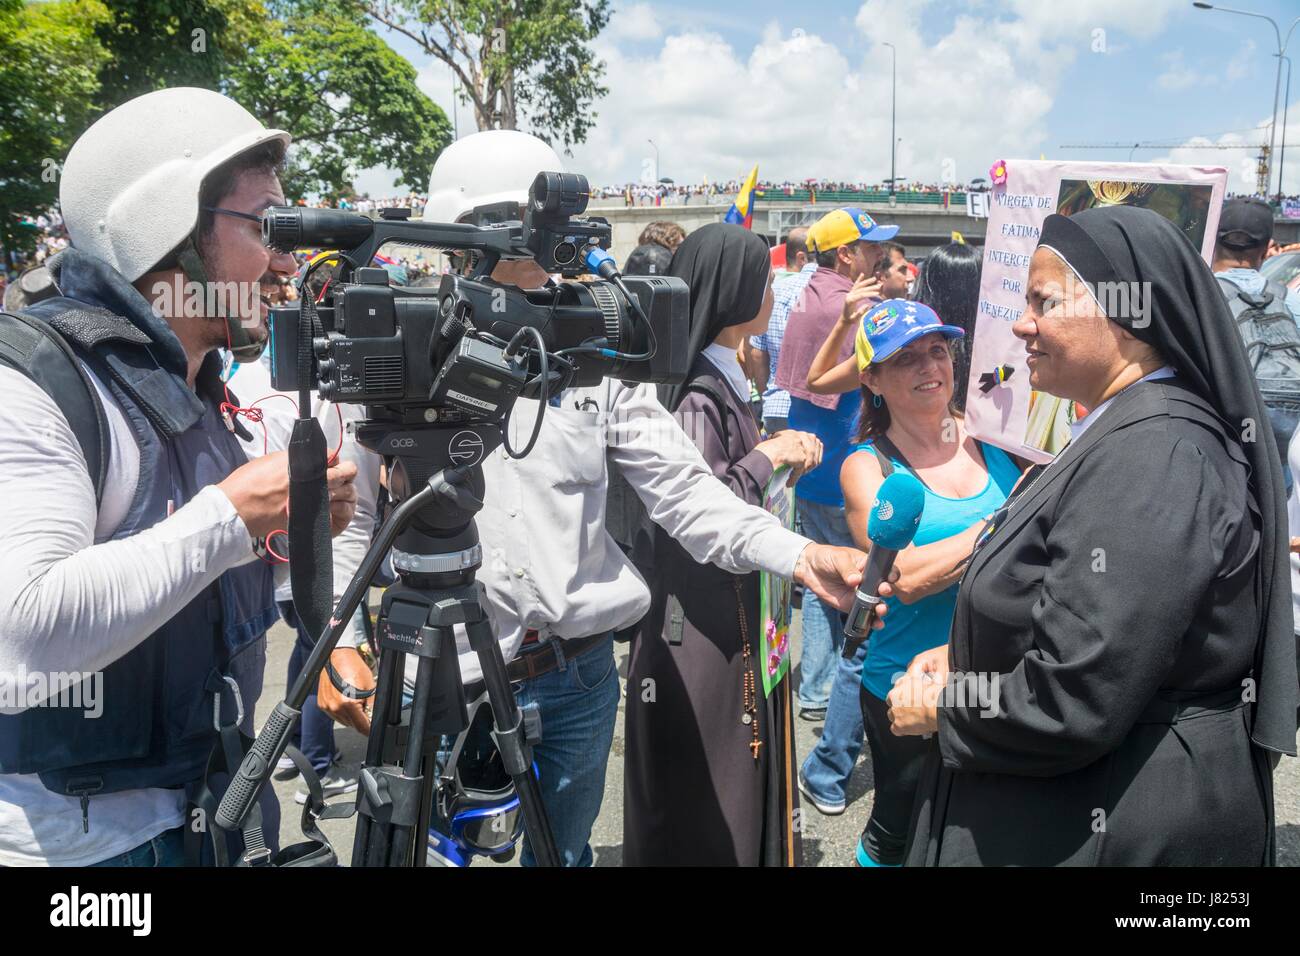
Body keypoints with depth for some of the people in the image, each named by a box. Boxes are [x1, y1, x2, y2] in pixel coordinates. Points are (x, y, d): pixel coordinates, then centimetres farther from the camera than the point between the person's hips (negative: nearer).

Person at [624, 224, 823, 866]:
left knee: (741, 781, 21)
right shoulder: (698, 396, -21)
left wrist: (781, 453, 2)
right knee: (702, 800, 6)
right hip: (702, 627, -9)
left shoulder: (721, 380, 8)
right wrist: (766, 457, -15)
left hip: (735, 620, 9)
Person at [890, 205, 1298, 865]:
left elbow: (1073, 704, -29)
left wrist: (941, 709, -13)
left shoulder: (1151, 456, -26)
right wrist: (961, 656, 4)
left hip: (1117, 824, -9)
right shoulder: (1128, 434, 7)